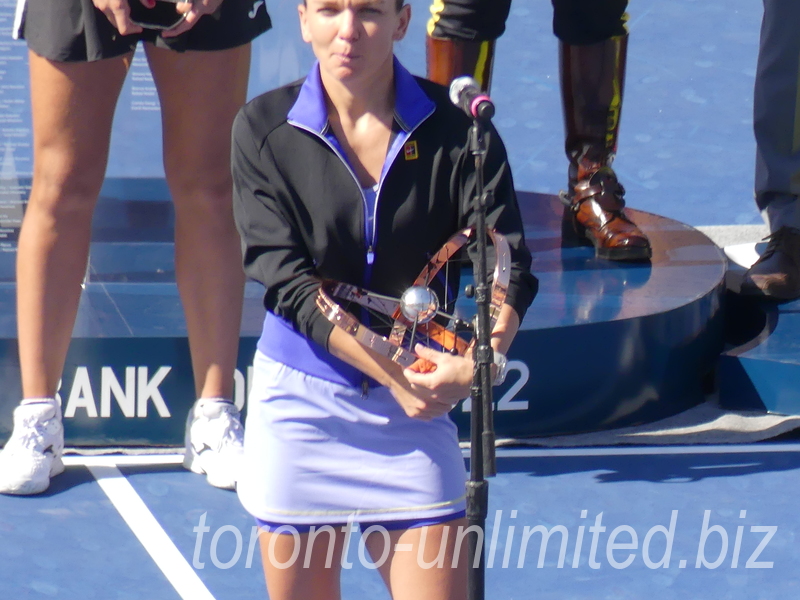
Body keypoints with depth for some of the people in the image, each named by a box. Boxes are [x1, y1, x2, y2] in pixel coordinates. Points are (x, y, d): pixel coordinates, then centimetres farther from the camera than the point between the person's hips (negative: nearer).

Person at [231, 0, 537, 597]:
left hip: (414, 411, 0)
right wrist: (394, 372, -21)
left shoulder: (454, 127, -4)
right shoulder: (265, 129, -5)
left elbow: (509, 268, -10)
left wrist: (476, 363, -30)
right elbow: (287, 283, -11)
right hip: (298, 399, 0)